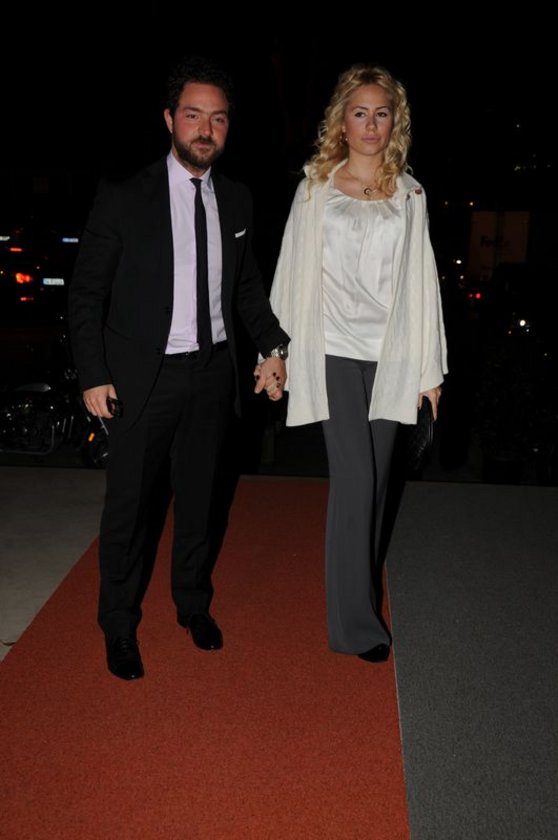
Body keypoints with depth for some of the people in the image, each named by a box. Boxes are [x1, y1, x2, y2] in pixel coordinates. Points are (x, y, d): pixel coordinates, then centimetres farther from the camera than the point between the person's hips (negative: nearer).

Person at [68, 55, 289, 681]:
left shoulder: (236, 201, 5)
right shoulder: (123, 199, -8)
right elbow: (86, 293, -6)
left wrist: (272, 346, 1)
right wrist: (93, 376, -11)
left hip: (212, 373, 4)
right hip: (142, 377, -3)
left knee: (199, 499, 17)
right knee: (128, 505, 8)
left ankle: (193, 603, 39)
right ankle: (120, 625, 28)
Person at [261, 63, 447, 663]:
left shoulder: (410, 195, 10)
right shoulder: (316, 188, 5)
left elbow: (421, 280, 8)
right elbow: (294, 273, 5)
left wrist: (429, 366, 5)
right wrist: (277, 354, 2)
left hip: (390, 354, 3)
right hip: (334, 350, -3)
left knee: (375, 477, 10)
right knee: (354, 477, -8)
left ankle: (361, 576, 31)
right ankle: (355, 623, 1)